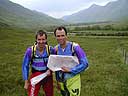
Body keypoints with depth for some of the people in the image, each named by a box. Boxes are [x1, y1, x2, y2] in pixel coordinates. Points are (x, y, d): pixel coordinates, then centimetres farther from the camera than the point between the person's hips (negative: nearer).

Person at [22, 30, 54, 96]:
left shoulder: (50, 49, -12)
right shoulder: (30, 50, -16)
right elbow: (25, 66, -5)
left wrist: (50, 70, -17)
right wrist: (26, 81, -4)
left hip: (47, 76, 2)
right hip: (35, 76, -2)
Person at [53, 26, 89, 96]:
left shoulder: (74, 46, -17)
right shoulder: (56, 49, -2)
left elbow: (85, 63, -17)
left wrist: (70, 70, -21)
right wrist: (57, 80, 11)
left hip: (73, 80, -4)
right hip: (61, 80, 4)